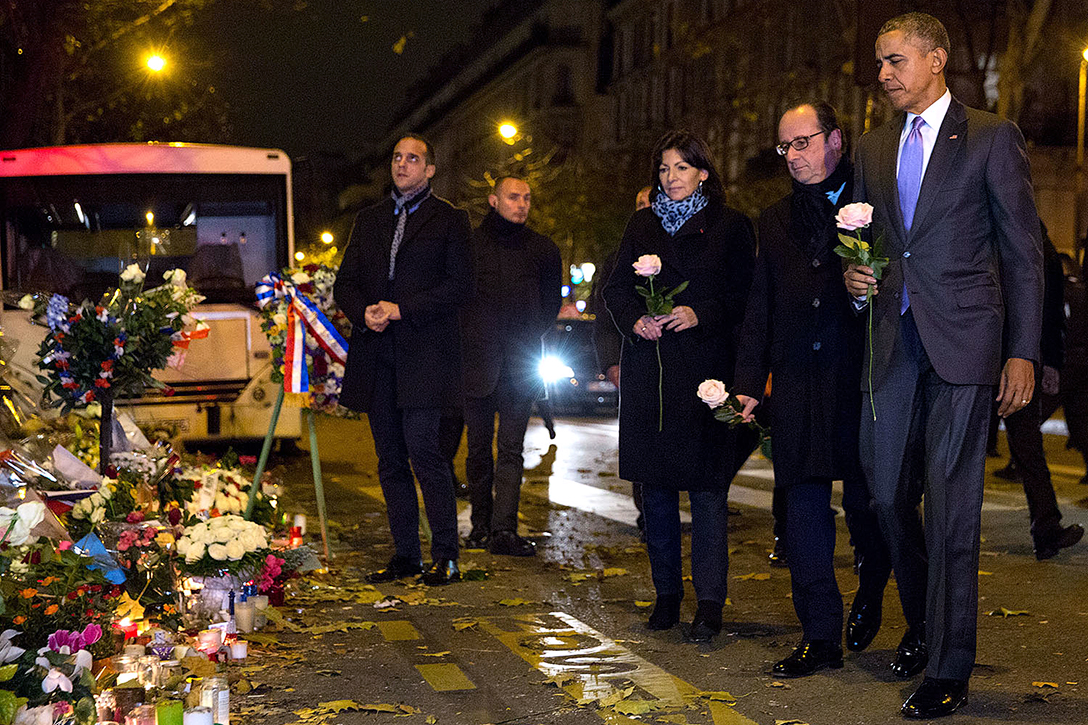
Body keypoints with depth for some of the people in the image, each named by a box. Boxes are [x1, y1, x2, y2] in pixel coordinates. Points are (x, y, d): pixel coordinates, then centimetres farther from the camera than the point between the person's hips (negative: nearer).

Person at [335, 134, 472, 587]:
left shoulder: (449, 220, 5)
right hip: (376, 354, 5)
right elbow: (345, 283, 17)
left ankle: (445, 557, -5)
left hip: (424, 353, -5)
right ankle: (405, 555, 14)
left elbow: (461, 285, -5)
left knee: (423, 450, -13)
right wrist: (364, 312, -5)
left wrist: (400, 309, -12)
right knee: (390, 459, 7)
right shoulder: (368, 220, 19)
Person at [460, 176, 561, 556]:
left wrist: (530, 336, 10)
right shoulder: (468, 244, 3)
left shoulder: (543, 250, 8)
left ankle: (504, 529, -10)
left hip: (520, 364, 0)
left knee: (511, 449, -7)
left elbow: (551, 303, 19)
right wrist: (466, 337, 4)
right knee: (478, 449, 6)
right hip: (477, 363, 0)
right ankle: (481, 524, 17)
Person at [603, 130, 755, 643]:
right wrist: (635, 320, -7)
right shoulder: (642, 226, 14)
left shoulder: (729, 227, 3)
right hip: (649, 368, 4)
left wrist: (701, 315, -16)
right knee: (654, 481, 7)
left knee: (706, 484, -6)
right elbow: (616, 287, 12)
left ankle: (710, 601, -3)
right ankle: (666, 593, 18)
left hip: (706, 369, -4)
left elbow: (745, 294, -2)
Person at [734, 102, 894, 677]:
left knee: (866, 501, 2)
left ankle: (870, 596, 32)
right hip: (798, 381, 4)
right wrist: (748, 381, 11)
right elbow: (759, 307, 17)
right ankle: (820, 634, 7)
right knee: (804, 505, 1)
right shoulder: (776, 220, 17)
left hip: (865, 377, -4)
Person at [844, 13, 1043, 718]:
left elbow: (1023, 252, -1)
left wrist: (1023, 352, -7)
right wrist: (854, 274, 3)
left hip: (961, 342, -5)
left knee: (951, 503, -4)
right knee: (887, 495, 7)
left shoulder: (992, 137, 1)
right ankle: (921, 623, 30)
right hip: (892, 341, 5)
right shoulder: (873, 148, 17)